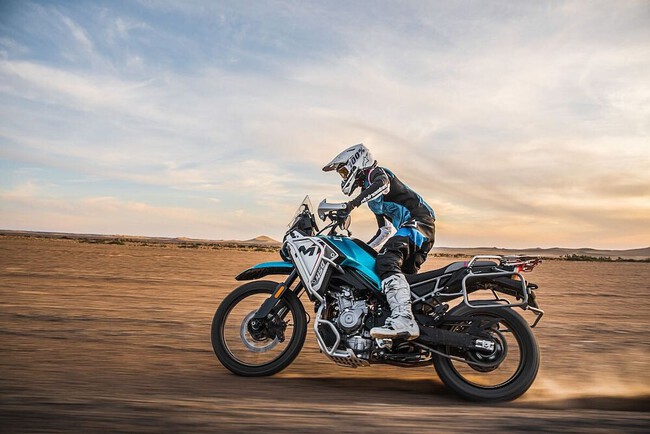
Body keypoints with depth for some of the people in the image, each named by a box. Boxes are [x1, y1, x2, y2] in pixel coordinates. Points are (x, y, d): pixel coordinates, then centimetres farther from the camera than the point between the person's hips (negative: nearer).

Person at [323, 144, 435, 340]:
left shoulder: (376, 173, 3)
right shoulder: (370, 191, 29)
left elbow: (383, 183, -27)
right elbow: (385, 231, 31)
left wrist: (355, 201, -39)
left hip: (418, 222, -11)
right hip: (416, 228, 11)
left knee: (387, 261, -30)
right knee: (401, 275, 11)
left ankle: (403, 320, -46)